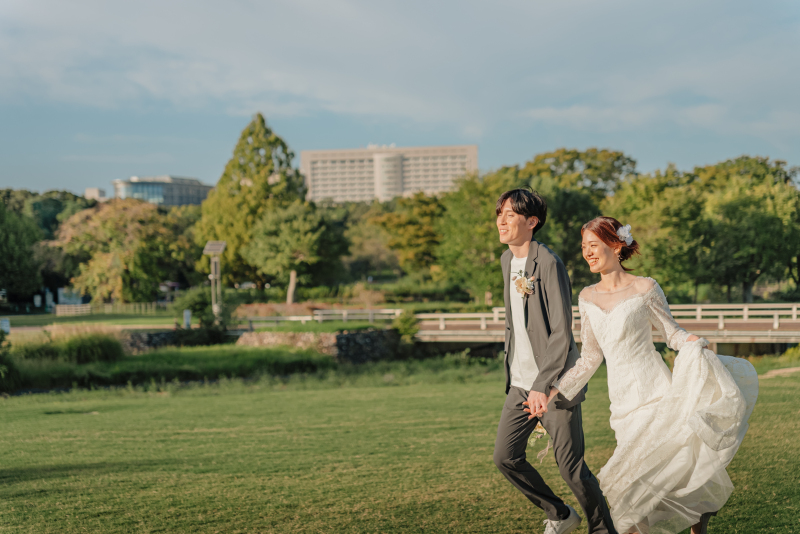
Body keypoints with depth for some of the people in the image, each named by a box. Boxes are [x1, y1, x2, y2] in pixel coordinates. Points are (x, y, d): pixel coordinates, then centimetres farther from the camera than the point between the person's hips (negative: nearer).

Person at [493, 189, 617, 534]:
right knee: (505, 458, 5)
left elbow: (562, 335, -21)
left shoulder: (549, 265, -17)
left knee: (571, 468, -3)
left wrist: (542, 385, -27)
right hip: (520, 383, 8)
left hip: (555, 384, -8)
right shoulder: (507, 260, 9)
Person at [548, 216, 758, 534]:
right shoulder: (587, 298, 9)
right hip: (624, 403, 5)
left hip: (655, 394, -5)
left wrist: (693, 343, -20)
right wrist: (554, 392, 9)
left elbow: (672, 333, 3)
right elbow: (590, 358, 14)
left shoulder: (645, 289, -4)